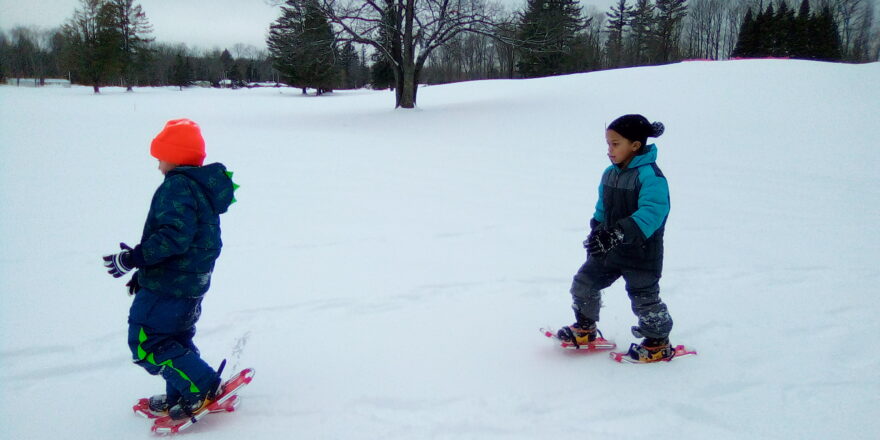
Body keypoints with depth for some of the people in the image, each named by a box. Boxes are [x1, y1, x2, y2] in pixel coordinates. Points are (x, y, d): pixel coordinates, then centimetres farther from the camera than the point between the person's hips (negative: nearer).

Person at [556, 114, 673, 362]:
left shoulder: (650, 176, -22)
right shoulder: (610, 173, 4)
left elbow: (652, 212, -35)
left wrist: (619, 233, -44)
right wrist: (596, 233, 12)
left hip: (641, 252, -8)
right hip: (609, 249, 8)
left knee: (644, 300, 6)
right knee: (583, 284, 11)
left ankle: (658, 345, 29)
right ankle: (585, 329, 33)